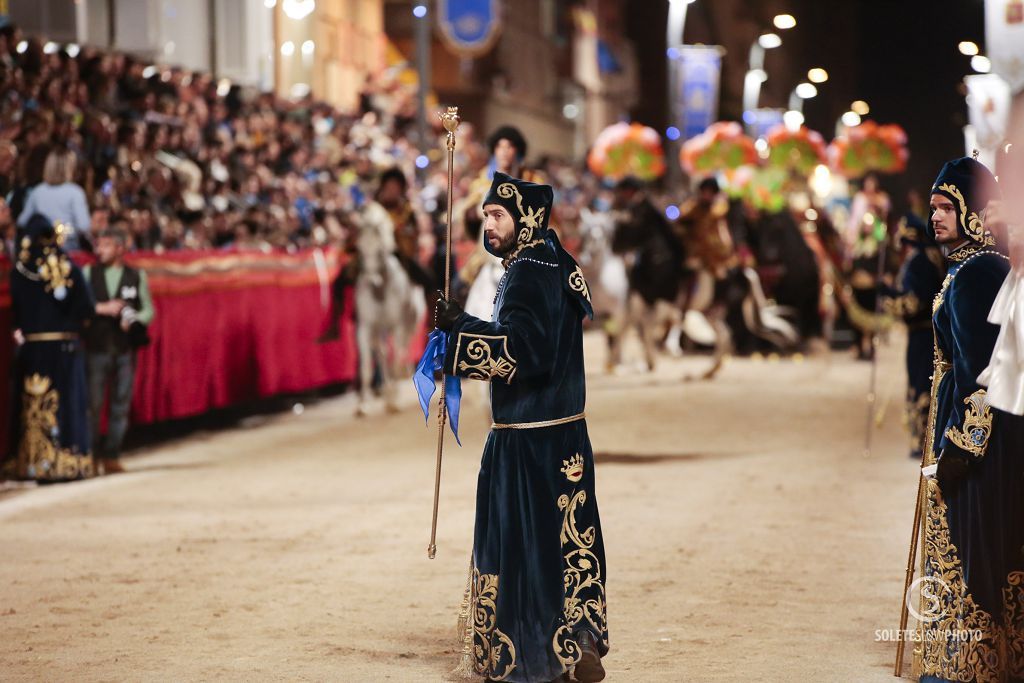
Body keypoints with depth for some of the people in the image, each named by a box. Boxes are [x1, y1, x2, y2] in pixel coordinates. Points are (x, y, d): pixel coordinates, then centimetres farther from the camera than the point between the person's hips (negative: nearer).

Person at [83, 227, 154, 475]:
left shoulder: (137, 276, 6)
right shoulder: (89, 273, 6)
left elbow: (148, 309, 7)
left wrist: (134, 321, -12)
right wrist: (102, 308, -12)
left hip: (125, 349, 1)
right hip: (96, 348, -1)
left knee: (121, 405, 3)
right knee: (92, 404, -3)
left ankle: (111, 457, 11)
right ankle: (91, 455, 4)